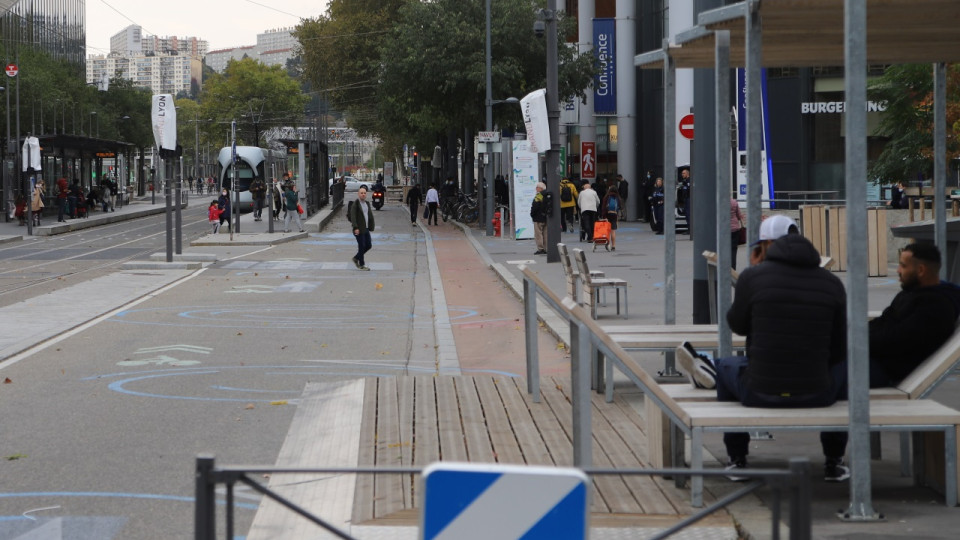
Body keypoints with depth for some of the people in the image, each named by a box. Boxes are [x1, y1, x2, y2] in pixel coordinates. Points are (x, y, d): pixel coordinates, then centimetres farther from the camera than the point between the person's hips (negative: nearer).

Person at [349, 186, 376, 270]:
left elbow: (370, 216, 18)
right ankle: (361, 265, 9)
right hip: (359, 230, -8)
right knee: (362, 246, -2)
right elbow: (353, 217, -18)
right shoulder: (355, 204, -11)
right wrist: (355, 228, -26)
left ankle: (356, 258, 26)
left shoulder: (367, 203, 13)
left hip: (366, 229, 8)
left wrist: (371, 227, 12)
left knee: (369, 245, 9)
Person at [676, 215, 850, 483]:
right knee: (844, 365, 35)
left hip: (761, 392, -1)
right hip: (818, 394, 2)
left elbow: (737, 325, 8)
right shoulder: (832, 282, 1)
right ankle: (834, 462, 35)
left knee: (725, 366, 32)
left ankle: (737, 461, 37)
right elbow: (839, 347, 6)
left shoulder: (753, 276, -8)